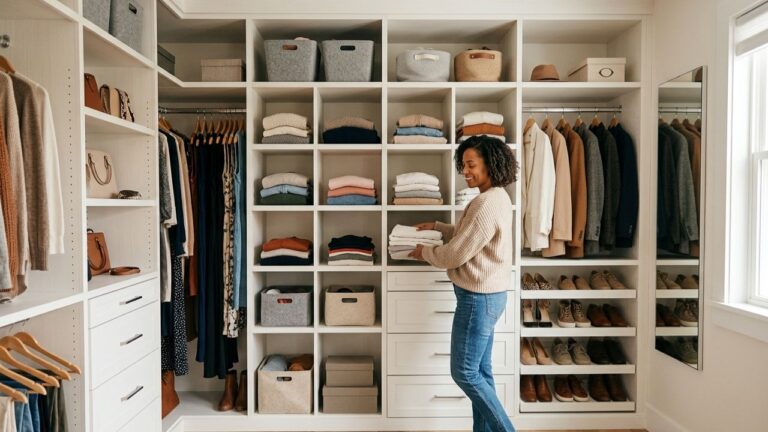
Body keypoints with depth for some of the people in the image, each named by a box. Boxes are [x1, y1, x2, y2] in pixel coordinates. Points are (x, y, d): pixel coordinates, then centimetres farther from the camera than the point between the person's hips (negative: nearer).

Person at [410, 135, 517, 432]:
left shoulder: (487, 204, -22)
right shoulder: (496, 197, 10)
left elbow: (455, 255, -20)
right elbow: (467, 236, 21)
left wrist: (423, 252, -4)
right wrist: (435, 227, 12)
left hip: (478, 297, -10)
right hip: (486, 294, 10)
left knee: (465, 373, 3)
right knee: (480, 370, 17)